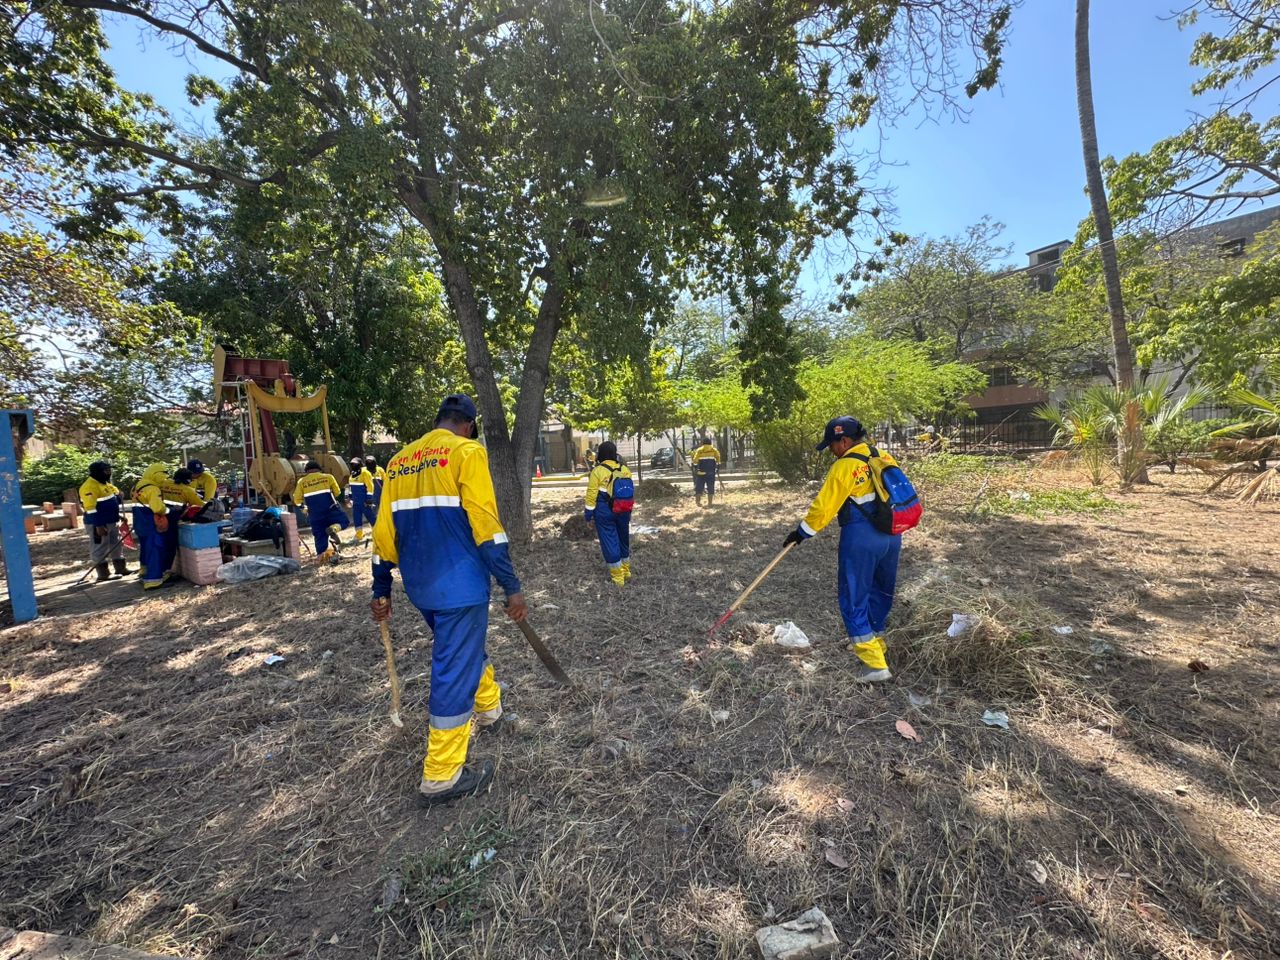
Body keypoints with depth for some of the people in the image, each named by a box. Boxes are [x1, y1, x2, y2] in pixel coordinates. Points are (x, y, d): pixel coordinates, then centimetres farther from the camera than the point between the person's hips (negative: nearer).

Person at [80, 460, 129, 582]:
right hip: (98, 524, -10)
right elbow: (91, 509, -23)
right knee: (100, 548, -2)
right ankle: (103, 574, 4)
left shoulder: (105, 484, 12)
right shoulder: (90, 486, -18)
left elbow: (114, 500, 27)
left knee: (117, 545, 15)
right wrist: (98, 525, -24)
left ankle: (121, 568, 25)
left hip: (112, 522, 10)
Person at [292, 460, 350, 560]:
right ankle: (333, 528, -17)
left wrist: (302, 505, 29)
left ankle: (321, 556, 9)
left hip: (315, 514, 2)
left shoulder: (302, 481, 5)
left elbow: (297, 500, 7)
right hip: (331, 509, -2)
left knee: (319, 534, 12)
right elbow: (337, 492, 8)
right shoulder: (328, 477, 4)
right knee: (344, 522, 15)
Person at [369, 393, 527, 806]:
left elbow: (384, 530, 12)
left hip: (419, 585, 7)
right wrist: (511, 585, -12)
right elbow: (484, 523, -16)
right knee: (455, 671, 4)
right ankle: (440, 776, 16)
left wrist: (381, 590, 20)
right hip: (458, 583, -7)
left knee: (463, 650, 27)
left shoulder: (399, 461, 12)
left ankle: (489, 706, 48)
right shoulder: (466, 451, -8)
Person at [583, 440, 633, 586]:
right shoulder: (624, 469, 3)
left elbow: (591, 494, -12)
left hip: (604, 511, -5)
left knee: (609, 542, 3)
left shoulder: (597, 471, -12)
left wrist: (589, 513, -4)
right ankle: (626, 570, 32)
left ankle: (617, 576, 7)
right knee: (623, 539, 19)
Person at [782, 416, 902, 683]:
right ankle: (872, 639, 40)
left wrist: (800, 533, -1)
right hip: (892, 536, 8)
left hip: (860, 539, -8)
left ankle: (874, 663, 2)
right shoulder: (885, 459, 7)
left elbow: (823, 507, -12)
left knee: (854, 599, 2)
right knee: (880, 592, 22)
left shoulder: (844, 467, -14)